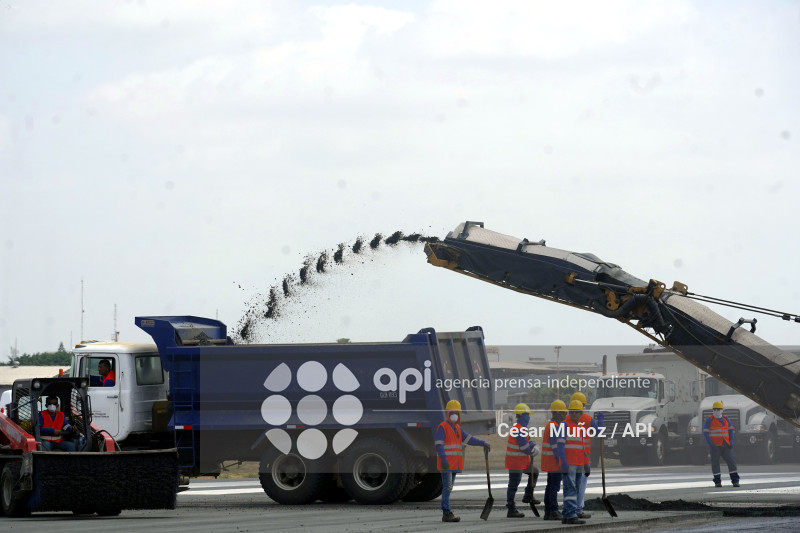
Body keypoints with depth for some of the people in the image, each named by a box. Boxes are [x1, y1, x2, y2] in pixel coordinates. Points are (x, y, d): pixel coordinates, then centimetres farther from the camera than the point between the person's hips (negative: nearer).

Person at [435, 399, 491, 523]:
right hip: (446, 463, -9)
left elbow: (468, 439, 18)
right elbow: (438, 444, -15)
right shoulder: (442, 427, -8)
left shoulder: (457, 428, 19)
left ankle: (446, 513, 14)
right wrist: (443, 458, -24)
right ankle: (447, 513, -14)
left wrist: (482, 443, 6)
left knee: (449, 488, 11)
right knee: (447, 487, -12)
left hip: (454, 464, 9)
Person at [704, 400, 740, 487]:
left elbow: (730, 430, 13)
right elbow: (705, 433, -7)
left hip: (725, 445, 3)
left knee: (731, 461, -4)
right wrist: (711, 444, -16)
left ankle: (735, 480, 0)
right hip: (715, 446, -3)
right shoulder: (709, 420, -4)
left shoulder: (725, 419, 9)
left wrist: (731, 442, 0)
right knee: (715, 463, -1)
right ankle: (717, 482, 9)